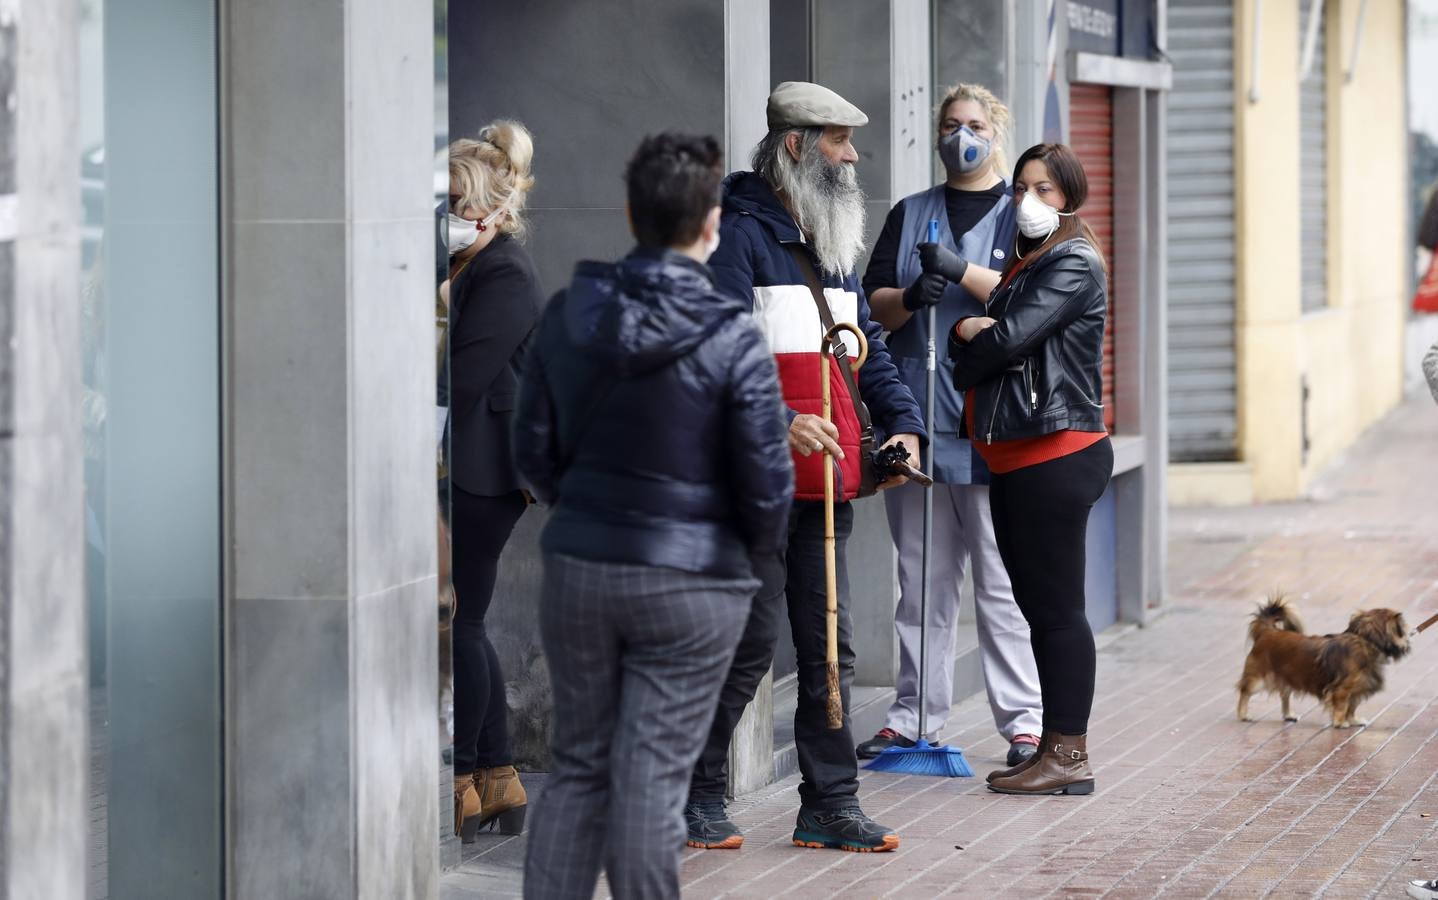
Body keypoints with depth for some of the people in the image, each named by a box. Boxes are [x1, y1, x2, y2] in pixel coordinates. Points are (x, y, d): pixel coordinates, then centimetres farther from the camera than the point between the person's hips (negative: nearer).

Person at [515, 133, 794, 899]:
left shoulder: (569, 314, -2)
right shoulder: (731, 339, -14)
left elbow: (532, 448, 4)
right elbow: (768, 481, -12)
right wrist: (756, 550, 8)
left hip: (578, 567, 4)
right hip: (692, 580, -4)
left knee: (577, 767, 14)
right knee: (652, 778, 2)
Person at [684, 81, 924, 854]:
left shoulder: (835, 247, 19)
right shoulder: (741, 237, -9)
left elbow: (866, 348, 23)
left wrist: (902, 422, 7)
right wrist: (778, 423, -30)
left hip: (828, 479, 8)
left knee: (828, 645, 9)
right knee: (750, 641, -5)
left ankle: (830, 804, 14)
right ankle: (698, 797, 7)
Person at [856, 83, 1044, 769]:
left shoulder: (1023, 213, 7)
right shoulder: (909, 215, 17)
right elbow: (875, 306, 10)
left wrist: (962, 272, -16)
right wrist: (911, 296, -10)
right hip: (918, 416, 4)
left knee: (1004, 582, -4)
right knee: (921, 581, 7)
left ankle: (1023, 721, -1)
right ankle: (912, 717, 13)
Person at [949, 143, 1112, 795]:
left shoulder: (1074, 264, -8)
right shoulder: (1025, 262, 20)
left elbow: (1009, 339, -17)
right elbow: (976, 359, 12)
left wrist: (969, 333, 2)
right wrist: (974, 332, -8)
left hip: (1057, 454, -9)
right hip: (1014, 458, 9)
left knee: (1056, 607, -8)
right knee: (1038, 606, 10)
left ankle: (1069, 755, -6)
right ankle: (1054, 748, 15)